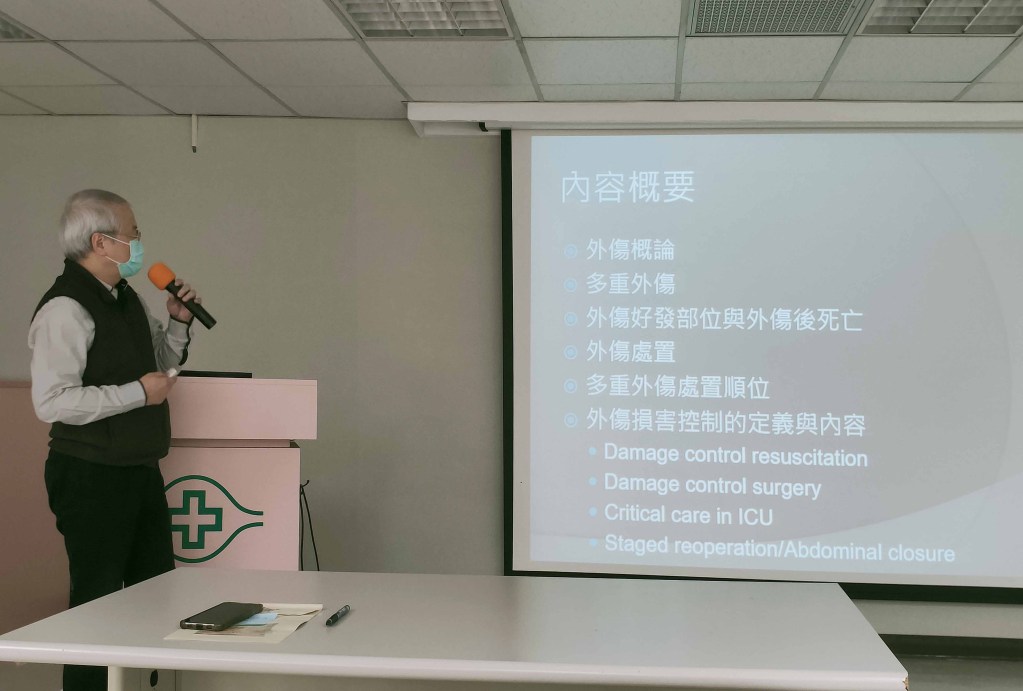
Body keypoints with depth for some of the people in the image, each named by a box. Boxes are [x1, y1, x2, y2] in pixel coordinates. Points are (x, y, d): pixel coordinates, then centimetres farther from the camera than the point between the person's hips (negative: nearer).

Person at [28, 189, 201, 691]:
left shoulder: (127, 299, 12)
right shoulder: (65, 310, -17)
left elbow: (162, 365, 26)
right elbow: (52, 402, -25)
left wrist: (178, 322, 8)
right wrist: (139, 392, -20)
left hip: (141, 470, 9)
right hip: (92, 476, -9)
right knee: (98, 599, 0)